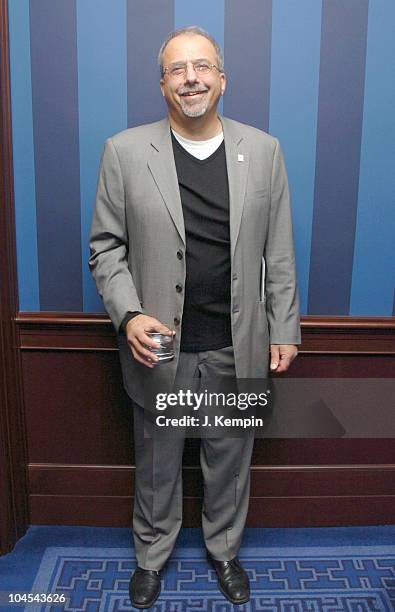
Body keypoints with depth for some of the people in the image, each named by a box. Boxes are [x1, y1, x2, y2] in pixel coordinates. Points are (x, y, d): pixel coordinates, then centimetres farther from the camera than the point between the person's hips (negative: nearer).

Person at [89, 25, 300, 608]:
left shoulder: (264, 150, 0)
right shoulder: (125, 151, -4)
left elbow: (279, 253, 2)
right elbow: (105, 246, -1)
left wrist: (284, 330, 2)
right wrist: (128, 315, -15)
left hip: (239, 347, 1)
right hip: (159, 347, -1)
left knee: (230, 461, 19)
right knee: (156, 464, 18)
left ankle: (224, 549, 46)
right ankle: (151, 555, 44)